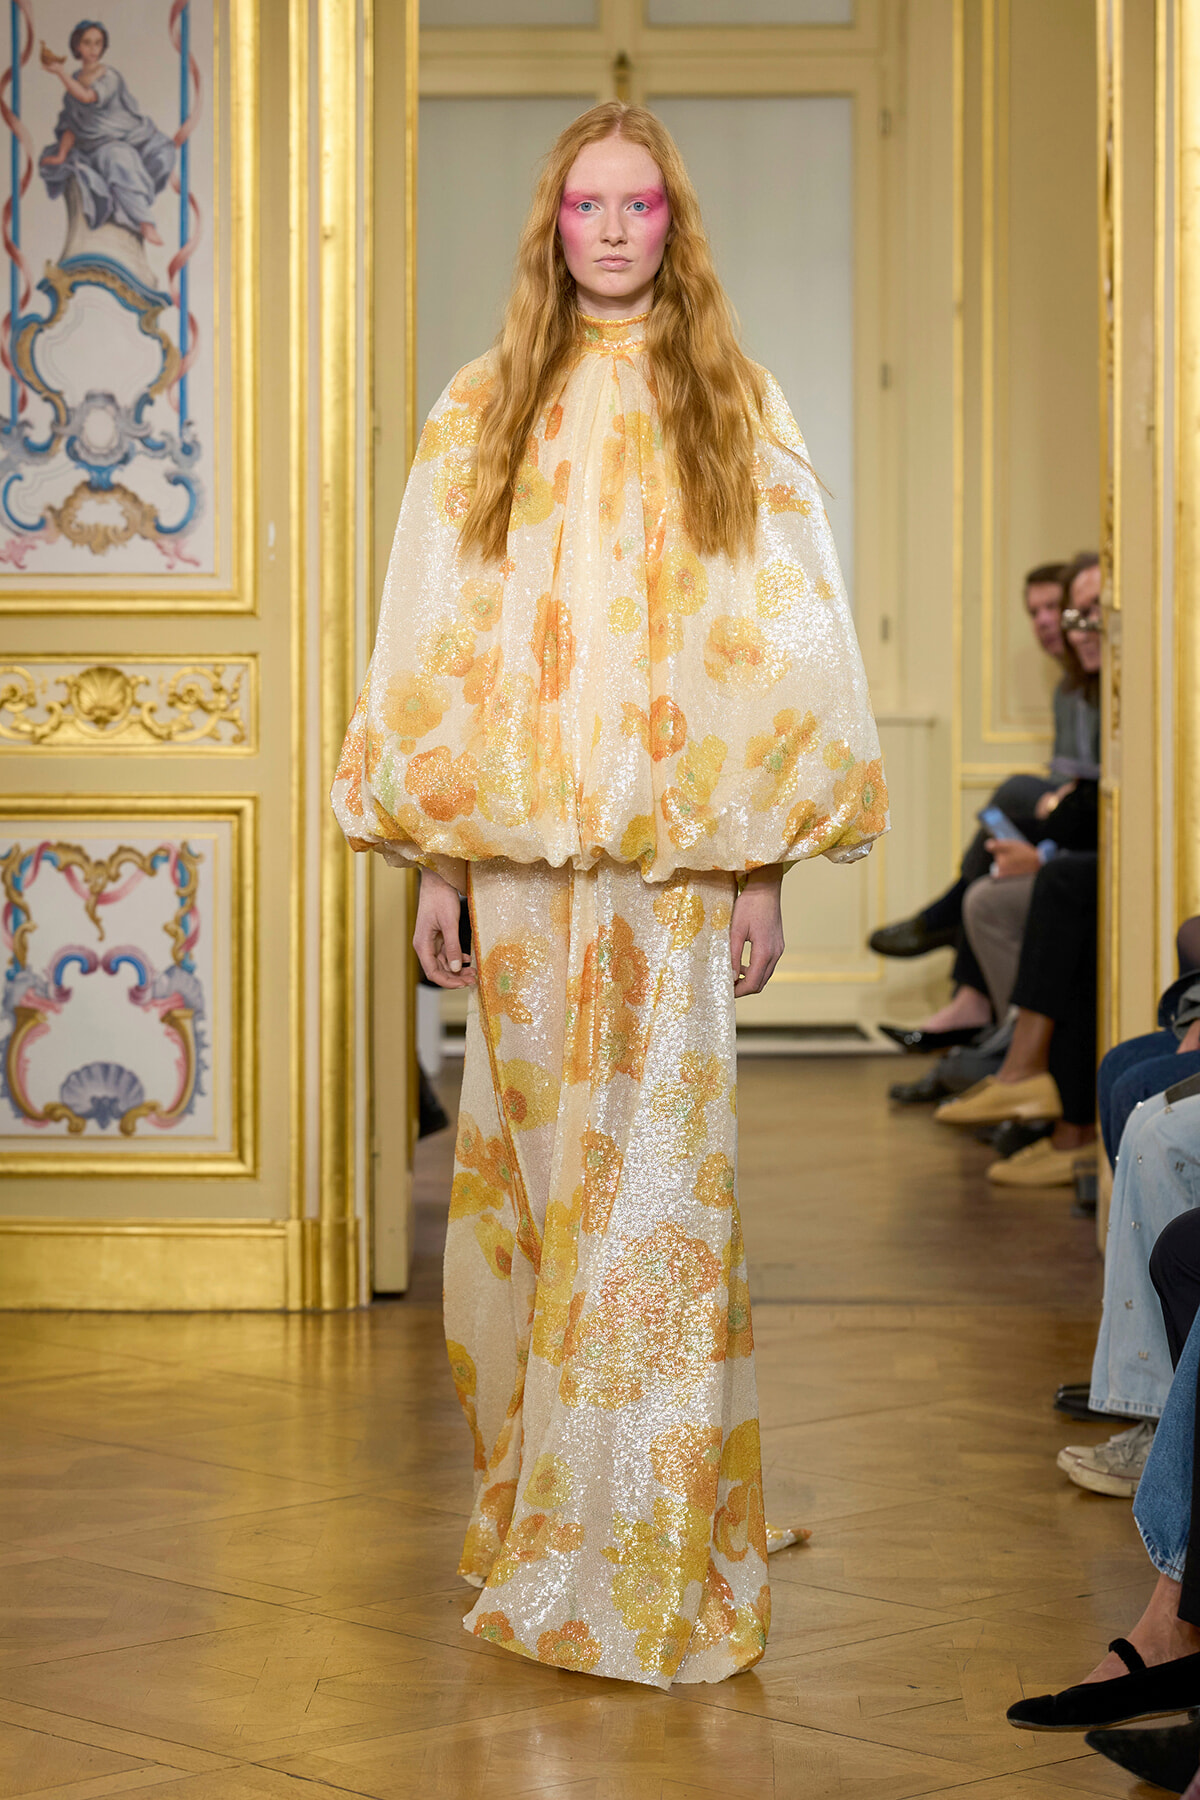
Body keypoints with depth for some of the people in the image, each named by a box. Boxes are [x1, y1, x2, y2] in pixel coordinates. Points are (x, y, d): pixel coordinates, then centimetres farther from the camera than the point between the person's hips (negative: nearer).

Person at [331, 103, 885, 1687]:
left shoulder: (735, 412, 7)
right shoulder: (484, 413, 9)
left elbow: (785, 650, 5)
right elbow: (436, 649, 7)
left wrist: (769, 867, -1)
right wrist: (435, 866, 2)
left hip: (680, 857, -1)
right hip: (521, 852, 1)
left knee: (654, 1183, -3)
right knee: (531, 1180, 4)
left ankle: (644, 1549, 3)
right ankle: (536, 1497, 17)